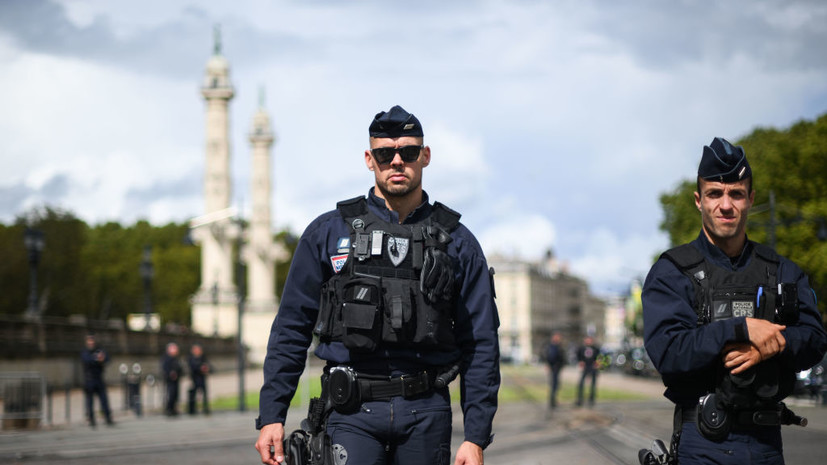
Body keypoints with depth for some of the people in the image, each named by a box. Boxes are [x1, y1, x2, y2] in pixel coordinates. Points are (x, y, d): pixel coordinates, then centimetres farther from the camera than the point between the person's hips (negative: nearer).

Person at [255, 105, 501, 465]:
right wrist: (271, 417, 0)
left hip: (426, 414, 2)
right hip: (353, 412, -1)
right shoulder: (328, 232, 7)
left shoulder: (457, 242, 9)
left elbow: (480, 345, 7)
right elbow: (291, 330, 8)